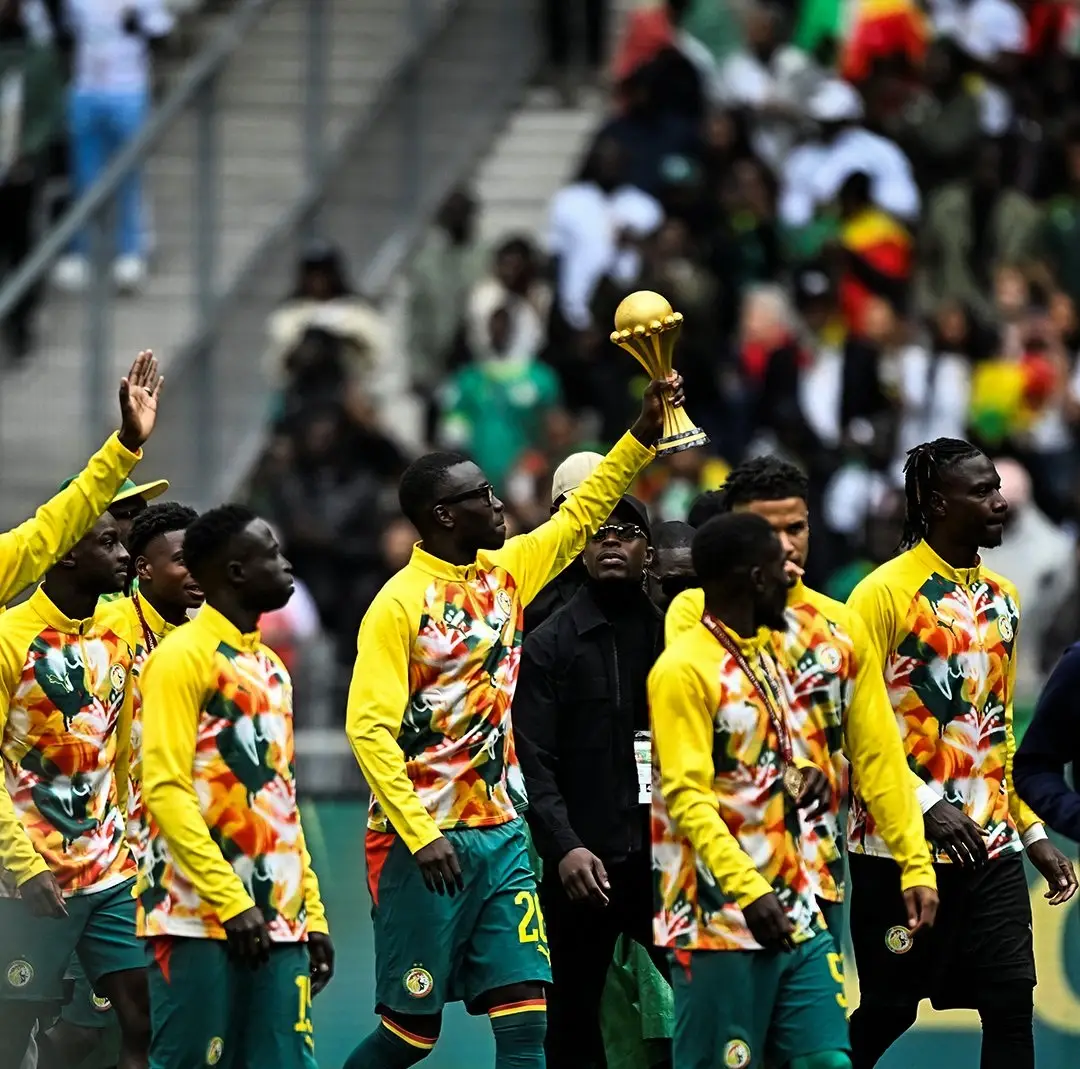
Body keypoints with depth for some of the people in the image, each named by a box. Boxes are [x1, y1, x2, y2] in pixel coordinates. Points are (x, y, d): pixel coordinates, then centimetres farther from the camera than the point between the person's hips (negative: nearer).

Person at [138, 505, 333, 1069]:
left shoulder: (270, 668, 20)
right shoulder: (184, 657, -5)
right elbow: (164, 788, -14)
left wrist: (312, 913, 15)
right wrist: (231, 902, -19)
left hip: (278, 925, 7)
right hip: (199, 919, -7)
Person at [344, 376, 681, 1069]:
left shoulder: (505, 572, 8)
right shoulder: (400, 603, -11)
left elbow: (581, 514, 19)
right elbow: (370, 728, -16)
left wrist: (644, 434, 8)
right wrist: (419, 835, -23)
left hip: (501, 835, 6)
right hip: (424, 842, -6)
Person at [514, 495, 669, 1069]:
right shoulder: (550, 645, 5)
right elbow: (534, 763, -4)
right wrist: (564, 847, -18)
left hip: (669, 860, 2)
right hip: (586, 865, -2)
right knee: (573, 1022, 3)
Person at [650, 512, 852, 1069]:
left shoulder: (765, 658, 17)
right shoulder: (685, 669, -11)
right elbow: (686, 796, -19)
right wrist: (748, 890, -28)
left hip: (791, 917, 8)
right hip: (722, 921, -8)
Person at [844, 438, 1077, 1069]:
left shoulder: (1002, 599, 13)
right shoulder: (886, 593, -9)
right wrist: (928, 804, -22)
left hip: (992, 848, 6)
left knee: (1012, 1004, -3)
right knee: (890, 1009, 1)